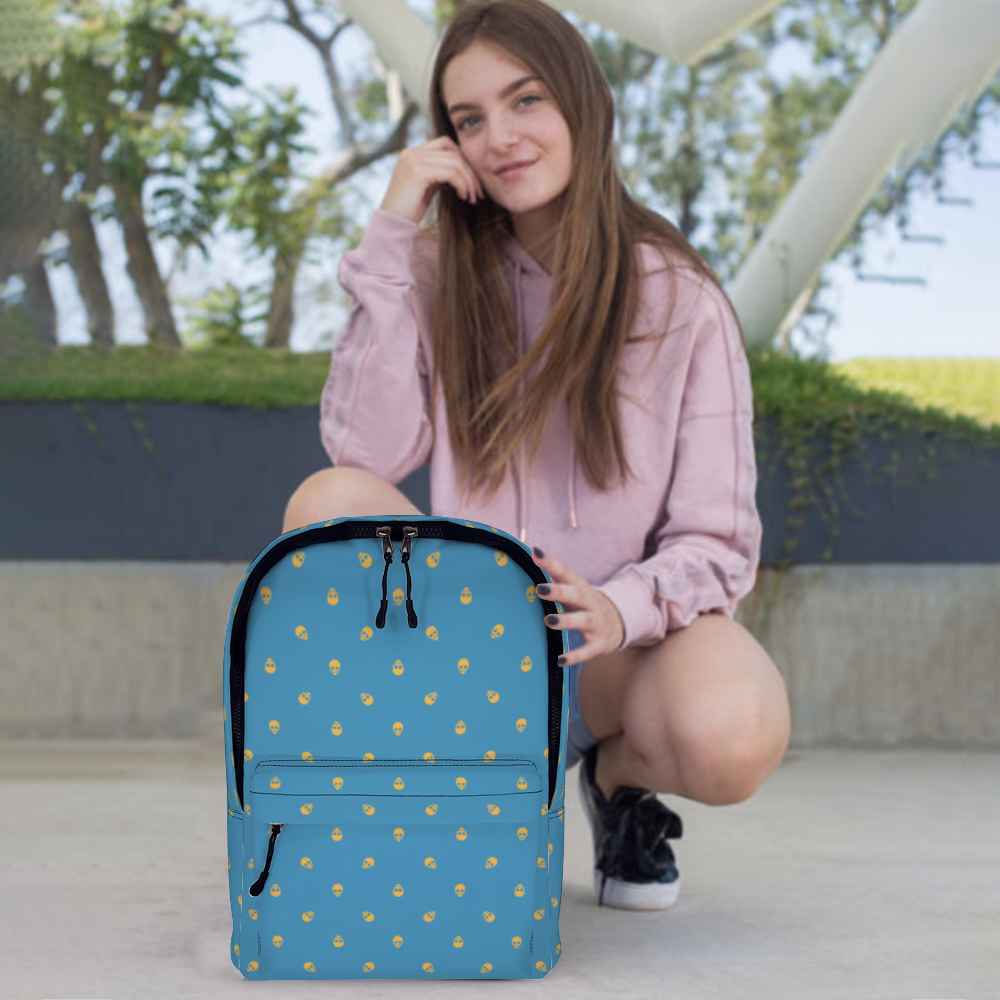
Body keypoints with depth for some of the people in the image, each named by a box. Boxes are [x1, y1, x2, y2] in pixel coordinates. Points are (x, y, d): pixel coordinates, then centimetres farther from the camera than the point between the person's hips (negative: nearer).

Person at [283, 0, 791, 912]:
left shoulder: (679, 299, -5)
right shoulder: (443, 279, 1)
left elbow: (717, 543, -6)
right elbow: (366, 452, -14)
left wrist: (623, 609, -28)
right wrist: (389, 240, -14)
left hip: (628, 638, -2)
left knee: (731, 740, -34)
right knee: (327, 504, -24)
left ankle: (618, 771, 4)